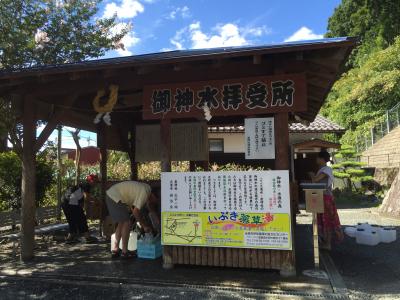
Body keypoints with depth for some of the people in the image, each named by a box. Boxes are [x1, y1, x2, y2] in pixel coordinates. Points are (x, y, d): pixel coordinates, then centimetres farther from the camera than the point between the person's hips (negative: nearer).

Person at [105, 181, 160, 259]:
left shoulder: (145, 188, 11)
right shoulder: (145, 193, -17)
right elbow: (135, 212, -18)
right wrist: (144, 226, -8)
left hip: (111, 195, 10)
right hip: (115, 197, -10)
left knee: (121, 223, 16)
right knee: (127, 223, -5)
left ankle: (115, 250, 20)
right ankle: (124, 252, 2)